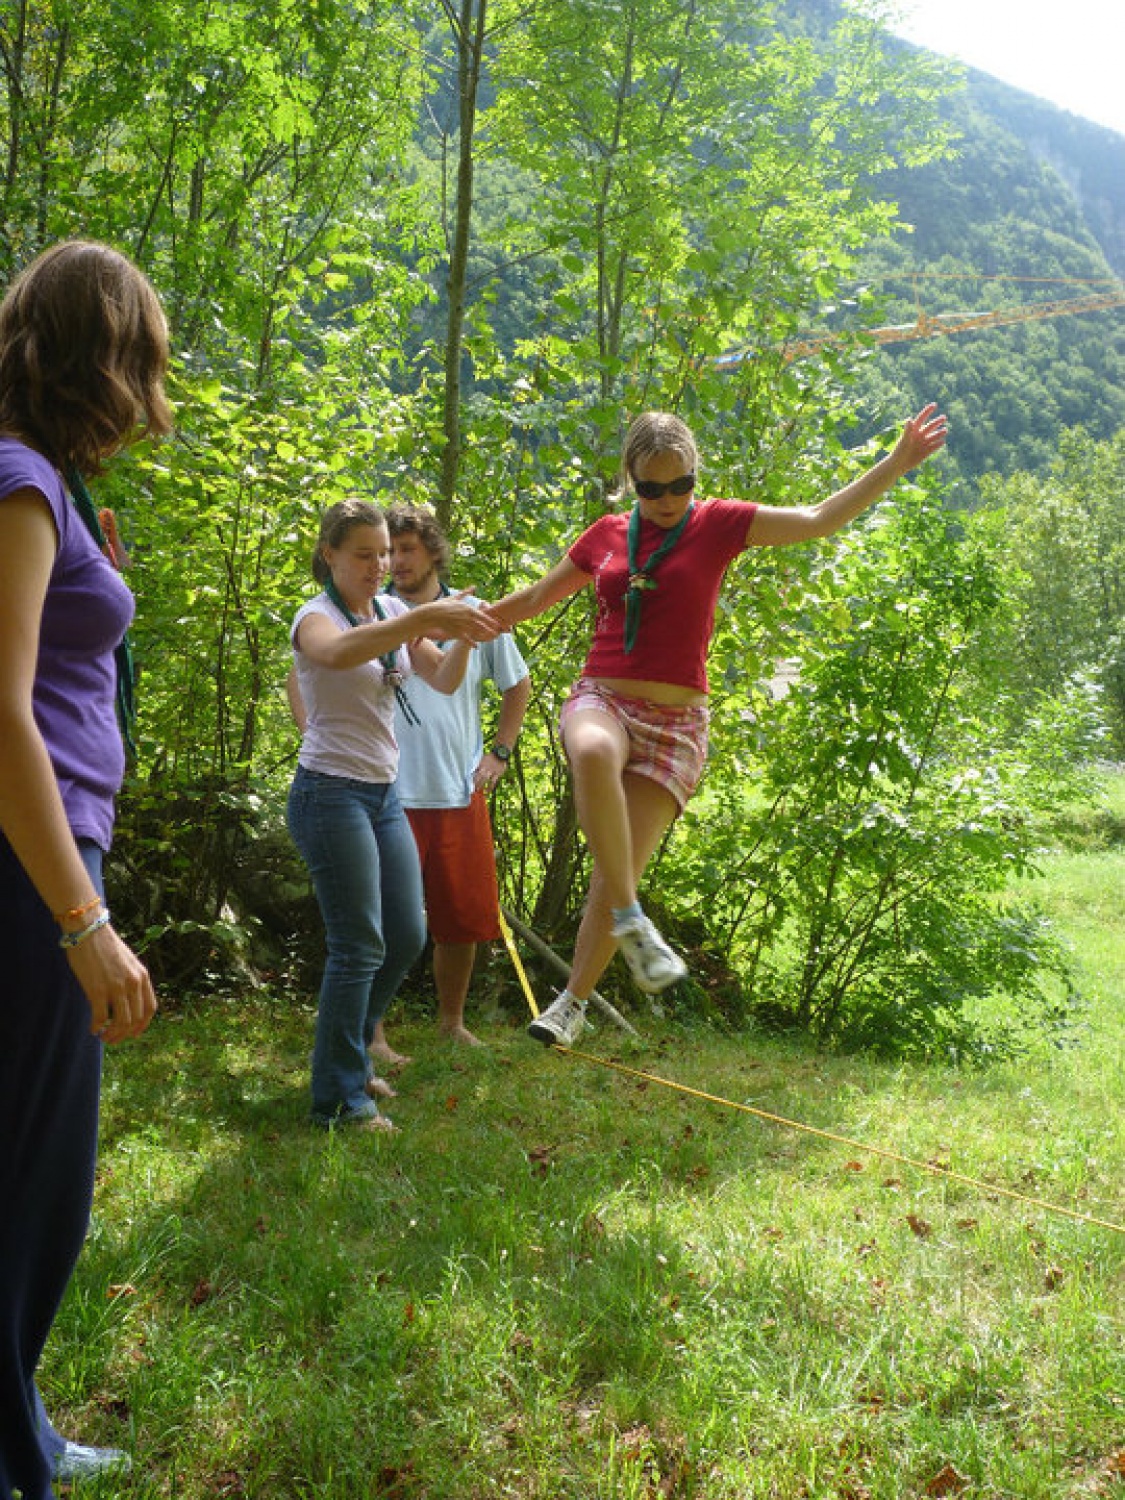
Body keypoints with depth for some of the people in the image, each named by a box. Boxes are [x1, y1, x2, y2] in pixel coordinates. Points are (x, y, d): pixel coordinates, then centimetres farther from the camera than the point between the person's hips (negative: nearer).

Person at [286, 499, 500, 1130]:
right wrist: (426, 618, -47)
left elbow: (444, 680, 1)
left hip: (384, 794, 8)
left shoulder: (392, 612, 10)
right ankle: (341, 1099, 5)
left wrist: (461, 635, -20)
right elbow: (338, 653, -38)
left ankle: (350, 1055, 30)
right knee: (360, 947, -6)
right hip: (333, 792, -8)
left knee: (407, 937, 11)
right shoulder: (317, 615, -12)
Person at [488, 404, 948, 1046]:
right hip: (601, 700, 1)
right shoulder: (606, 536, 10)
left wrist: (898, 462, -12)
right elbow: (536, 597, 24)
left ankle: (573, 1002, 14)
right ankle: (632, 923, -30)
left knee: (616, 873, -7)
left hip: (675, 723, -1)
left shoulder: (718, 524, 3)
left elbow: (821, 518, -4)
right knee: (593, 753, -38)